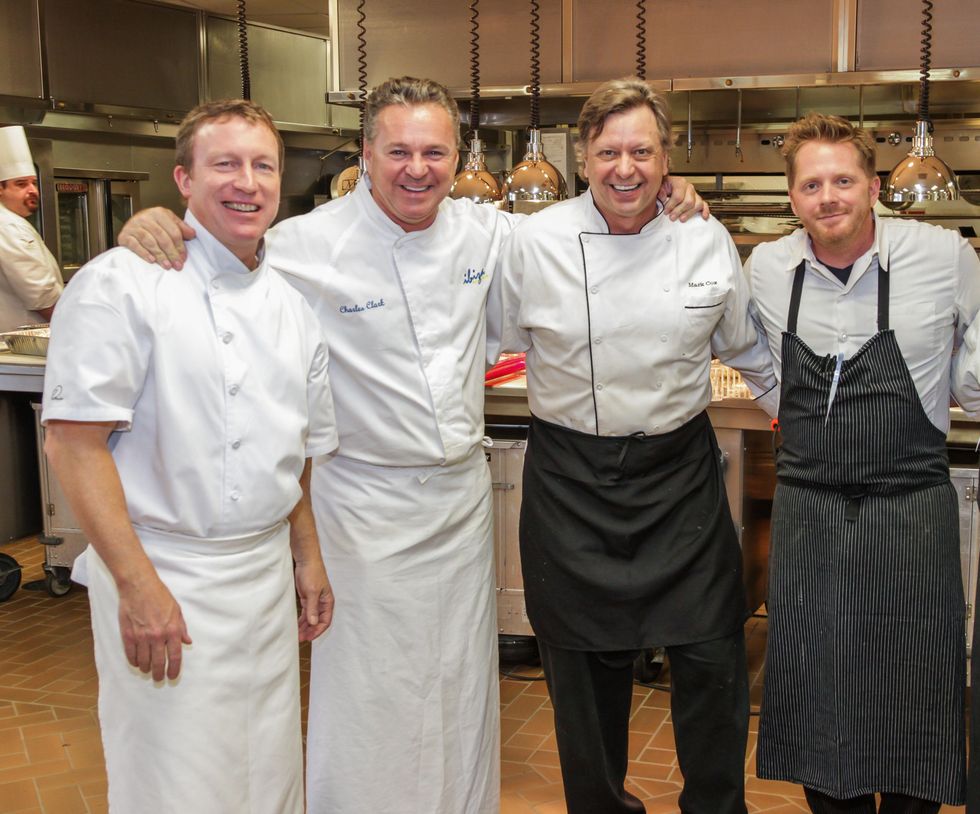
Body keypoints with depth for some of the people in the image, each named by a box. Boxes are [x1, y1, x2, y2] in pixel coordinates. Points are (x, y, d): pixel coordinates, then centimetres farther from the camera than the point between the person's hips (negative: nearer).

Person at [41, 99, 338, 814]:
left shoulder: (292, 303, 9)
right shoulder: (123, 284, -12)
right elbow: (74, 440, -15)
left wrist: (307, 555, 16)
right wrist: (137, 585, -19)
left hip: (267, 574, 6)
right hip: (162, 574, -6)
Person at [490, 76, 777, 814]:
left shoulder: (707, 241, -1)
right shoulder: (536, 241, -6)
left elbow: (748, 348, 13)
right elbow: (496, 345, 7)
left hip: (679, 471, 1)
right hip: (572, 479, -1)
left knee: (712, 656, 3)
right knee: (587, 664, 9)